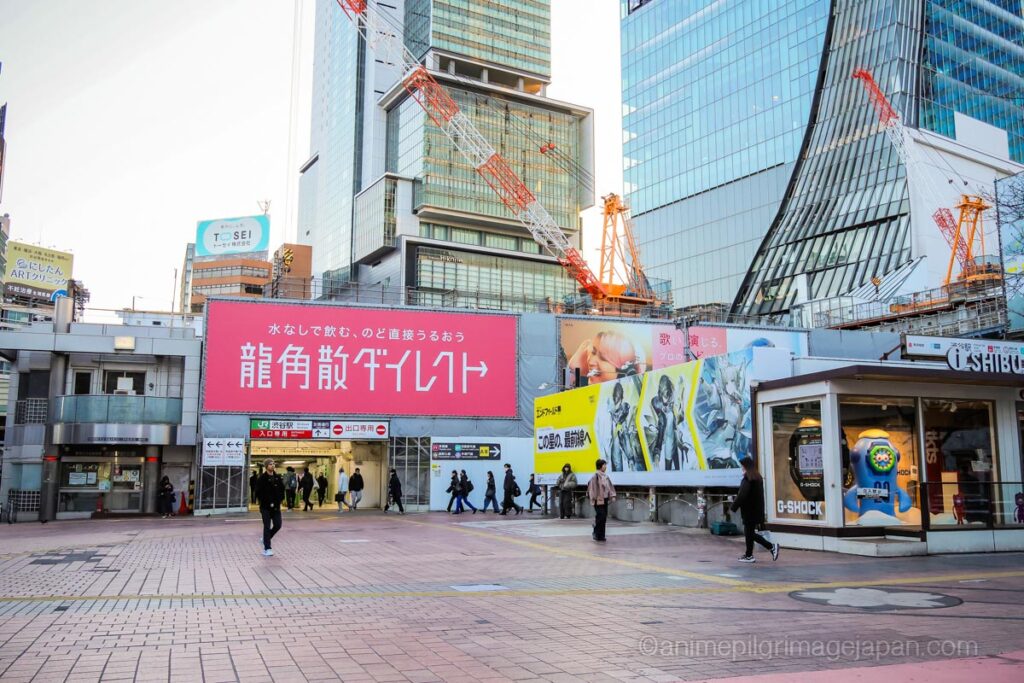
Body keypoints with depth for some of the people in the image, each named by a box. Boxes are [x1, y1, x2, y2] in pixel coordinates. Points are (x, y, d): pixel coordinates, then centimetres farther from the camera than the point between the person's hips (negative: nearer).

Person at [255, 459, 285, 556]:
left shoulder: (277, 477, 7)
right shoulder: (262, 478, -9)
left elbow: (282, 489, 13)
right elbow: (259, 493, -13)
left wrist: (279, 500, 0)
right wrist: (268, 503, -15)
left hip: (276, 506, 5)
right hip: (266, 507, -5)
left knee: (277, 525, 4)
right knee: (267, 527, -3)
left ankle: (265, 539, 29)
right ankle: (267, 549, 4)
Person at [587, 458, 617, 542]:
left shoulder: (605, 476, 11)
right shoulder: (595, 476, -13)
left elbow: (610, 486, 17)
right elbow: (593, 488, -15)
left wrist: (612, 496, 9)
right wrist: (594, 499, -17)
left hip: (605, 500, 8)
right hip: (598, 500, -8)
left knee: (604, 519, 10)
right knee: (600, 518, -8)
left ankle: (601, 535, 17)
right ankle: (597, 535, 5)